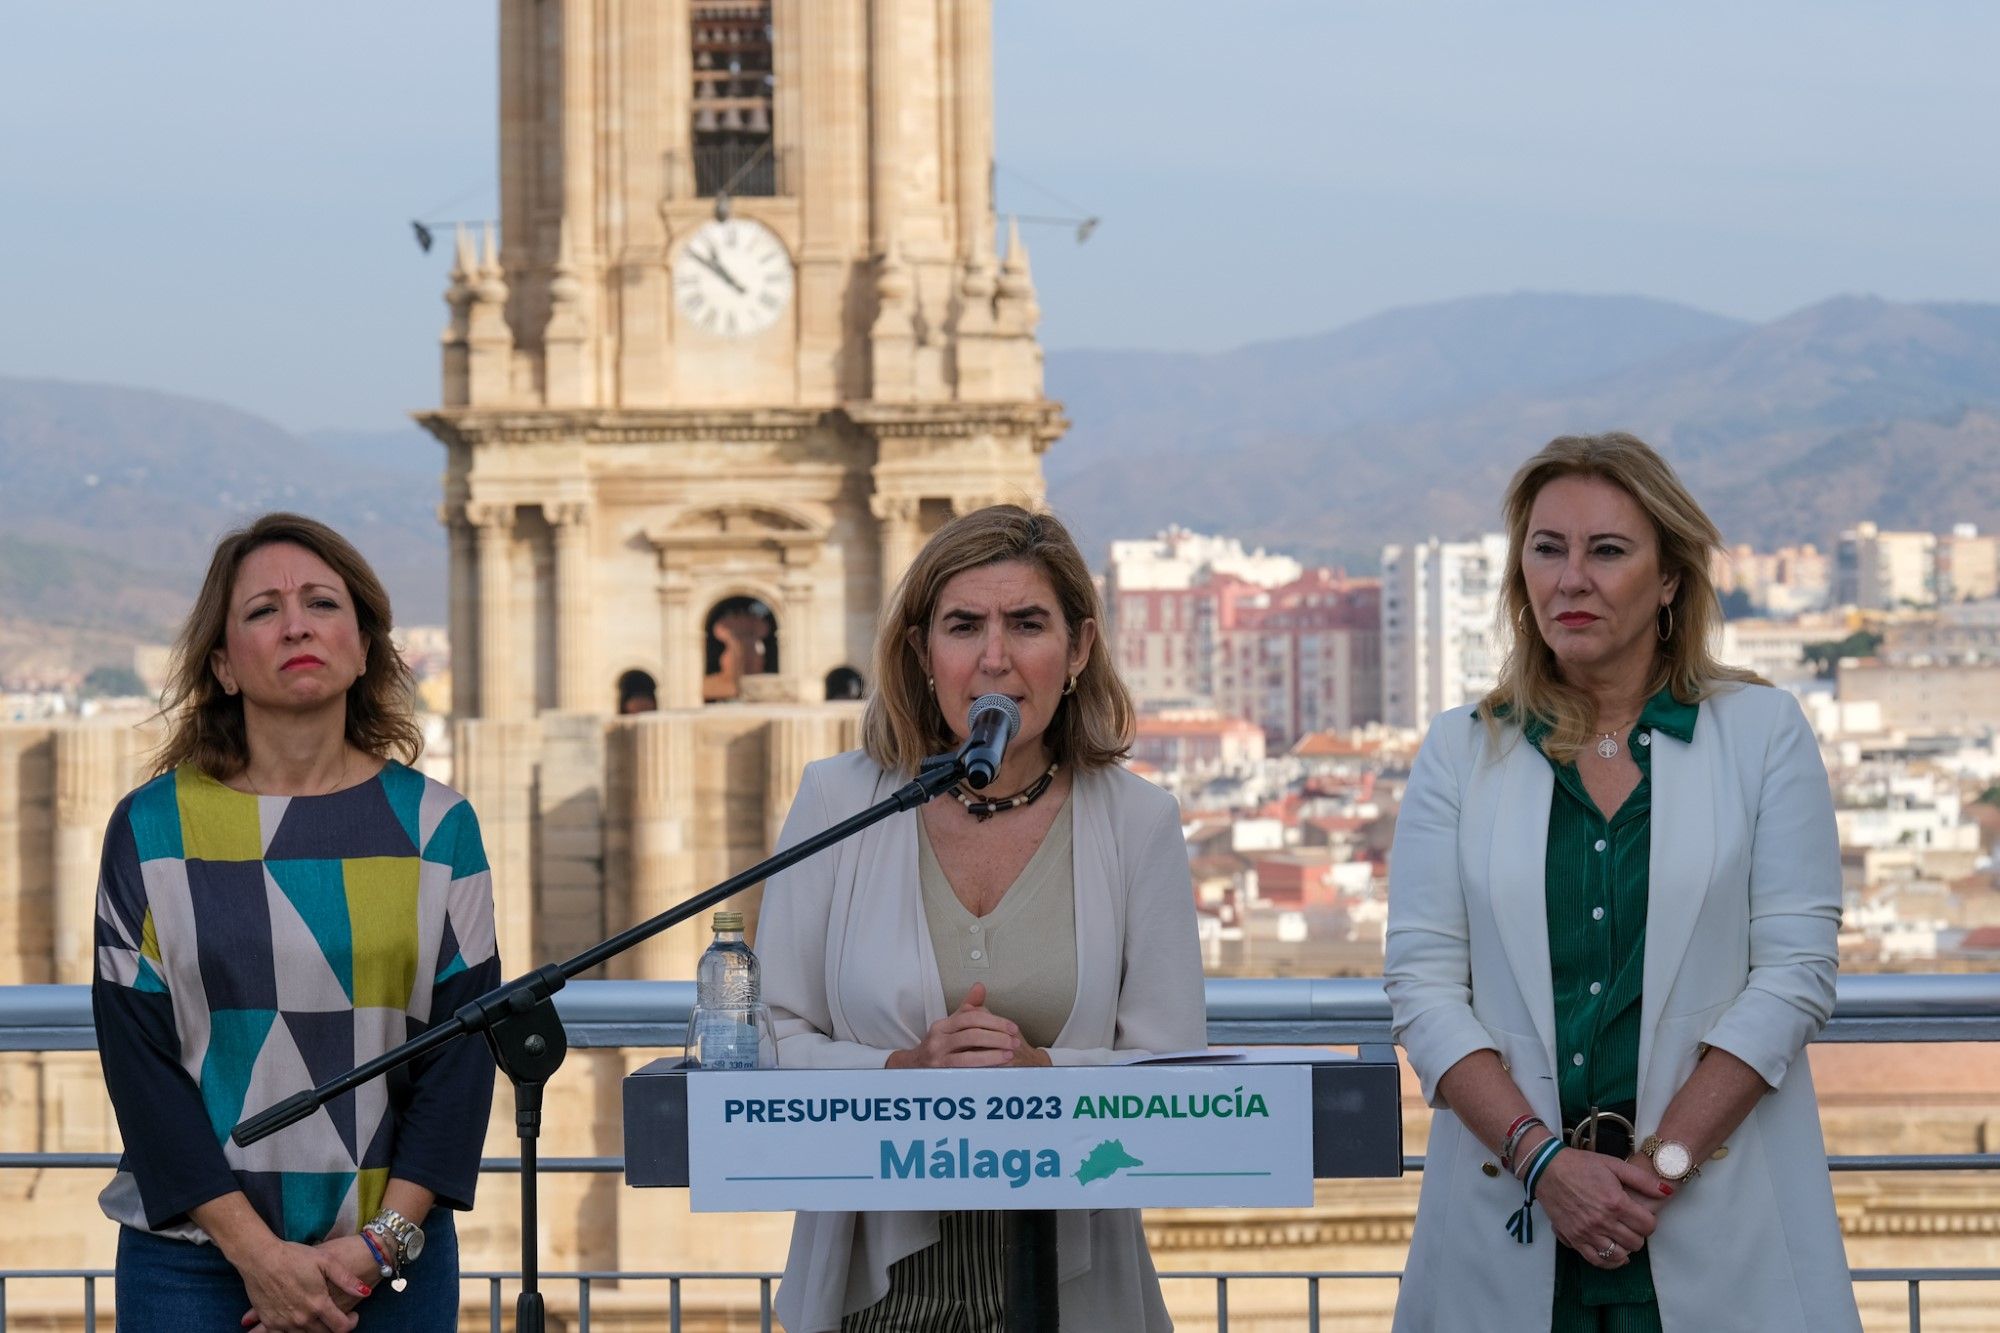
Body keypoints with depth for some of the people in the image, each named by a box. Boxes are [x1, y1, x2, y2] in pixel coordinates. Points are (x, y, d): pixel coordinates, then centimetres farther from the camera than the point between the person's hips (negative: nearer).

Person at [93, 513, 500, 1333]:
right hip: (193, 1257, -1)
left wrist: (382, 1242, -9)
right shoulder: (152, 830, 0)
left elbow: (463, 1044, 1)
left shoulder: (436, 826, 3)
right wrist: (258, 1252, -12)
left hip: (392, 1257, 1)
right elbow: (138, 1057, -4)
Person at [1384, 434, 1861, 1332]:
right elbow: (1421, 981, 1)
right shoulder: (1460, 753, 7)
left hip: (1718, 1217, -1)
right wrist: (1544, 1160, -12)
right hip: (1509, 1213, 1)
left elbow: (1794, 970, -3)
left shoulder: (1762, 734, 3)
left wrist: (1660, 1164, -11)